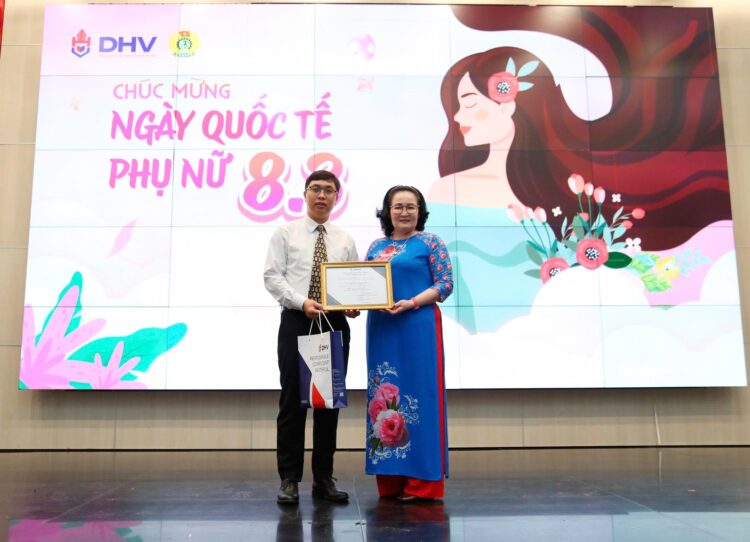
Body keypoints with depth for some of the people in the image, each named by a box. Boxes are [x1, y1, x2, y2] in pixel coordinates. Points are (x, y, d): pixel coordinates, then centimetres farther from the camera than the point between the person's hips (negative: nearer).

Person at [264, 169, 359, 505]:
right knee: (293, 400, 0)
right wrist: (302, 302, -17)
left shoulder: (345, 241, 13)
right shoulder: (285, 233, 5)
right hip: (296, 322, -3)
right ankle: (289, 480, 10)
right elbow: (272, 276, -4)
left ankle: (324, 478, 18)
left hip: (335, 324, 3)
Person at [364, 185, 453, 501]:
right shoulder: (376, 246, 16)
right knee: (384, 396, 7)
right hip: (381, 329, 5)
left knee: (418, 394, -3)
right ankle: (390, 479, 17)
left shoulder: (429, 243, 2)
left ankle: (422, 481, 6)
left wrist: (412, 302, -17)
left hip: (418, 327, -5)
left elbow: (446, 284, -6)